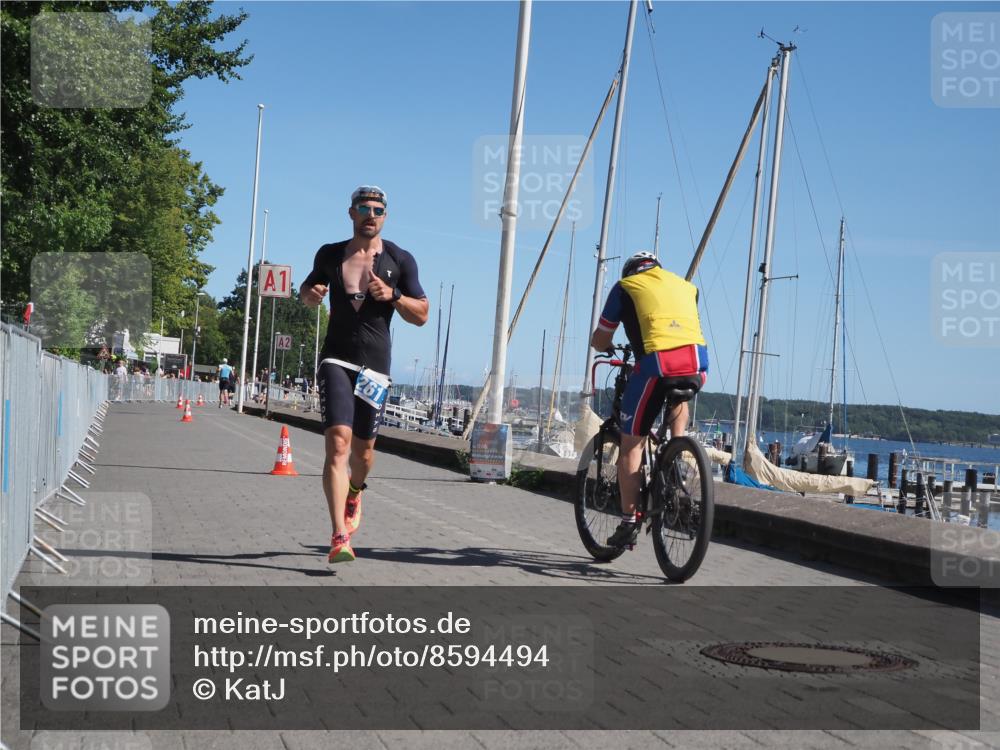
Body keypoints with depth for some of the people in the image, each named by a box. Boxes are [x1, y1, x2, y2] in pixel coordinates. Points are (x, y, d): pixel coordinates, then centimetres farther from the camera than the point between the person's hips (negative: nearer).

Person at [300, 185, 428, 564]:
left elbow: (422, 315, 5)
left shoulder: (400, 260, 4)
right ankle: (340, 537, -22)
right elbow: (308, 290, 24)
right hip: (337, 359, -1)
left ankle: (354, 494, 47)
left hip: (376, 365, 1)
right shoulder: (330, 255, 8)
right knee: (338, 443, -18)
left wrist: (393, 295, -14)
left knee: (363, 450, 11)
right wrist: (310, 293, -1)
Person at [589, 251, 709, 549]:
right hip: (697, 362, 3)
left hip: (656, 363, -3)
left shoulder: (625, 286, 21)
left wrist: (608, 347, 47)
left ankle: (629, 522, 9)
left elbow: (600, 341, 24)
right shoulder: (686, 286, 31)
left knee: (631, 444, 10)